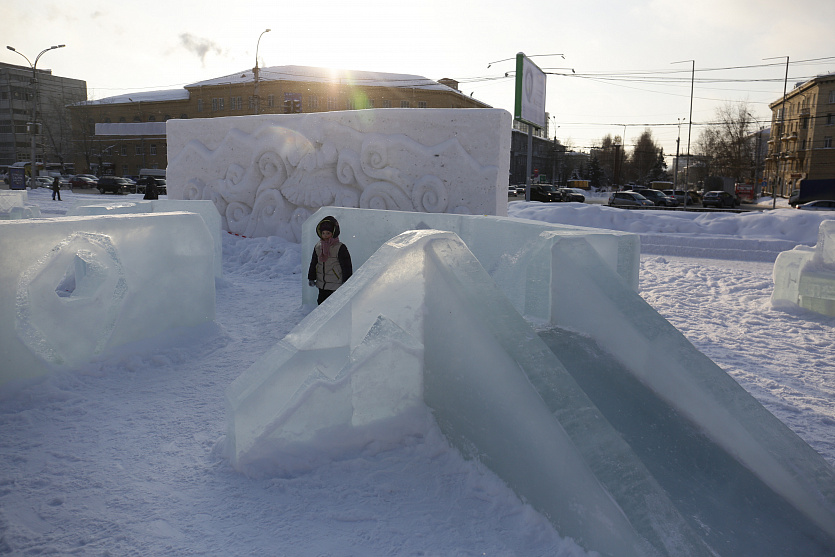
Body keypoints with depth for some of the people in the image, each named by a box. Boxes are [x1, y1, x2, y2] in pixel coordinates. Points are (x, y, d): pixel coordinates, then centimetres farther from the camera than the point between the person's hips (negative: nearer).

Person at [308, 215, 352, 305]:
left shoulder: (340, 248, -11)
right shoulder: (318, 246, 6)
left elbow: (346, 266, -9)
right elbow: (313, 263, 17)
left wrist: (346, 282, -10)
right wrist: (311, 277, 17)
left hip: (335, 286, -6)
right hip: (321, 284, 6)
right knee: (321, 301, 13)